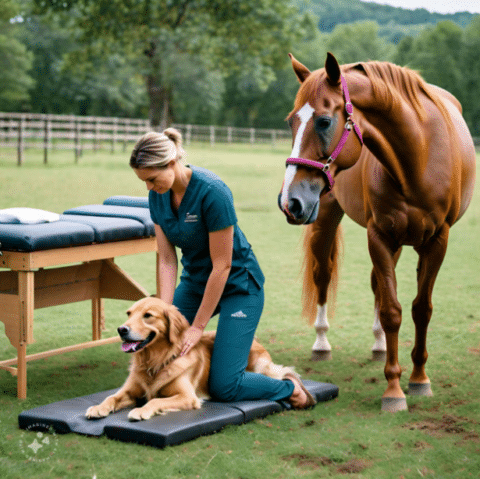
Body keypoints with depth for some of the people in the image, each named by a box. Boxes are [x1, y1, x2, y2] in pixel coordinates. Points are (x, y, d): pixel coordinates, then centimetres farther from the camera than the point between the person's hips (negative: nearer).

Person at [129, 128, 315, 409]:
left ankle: (290, 388, 14)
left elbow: (222, 265, -25)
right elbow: (167, 260, -5)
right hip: (194, 280, 7)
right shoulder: (158, 196, -8)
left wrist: (198, 327, -20)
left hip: (237, 285, -7)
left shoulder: (212, 192, -29)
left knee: (224, 387, -12)